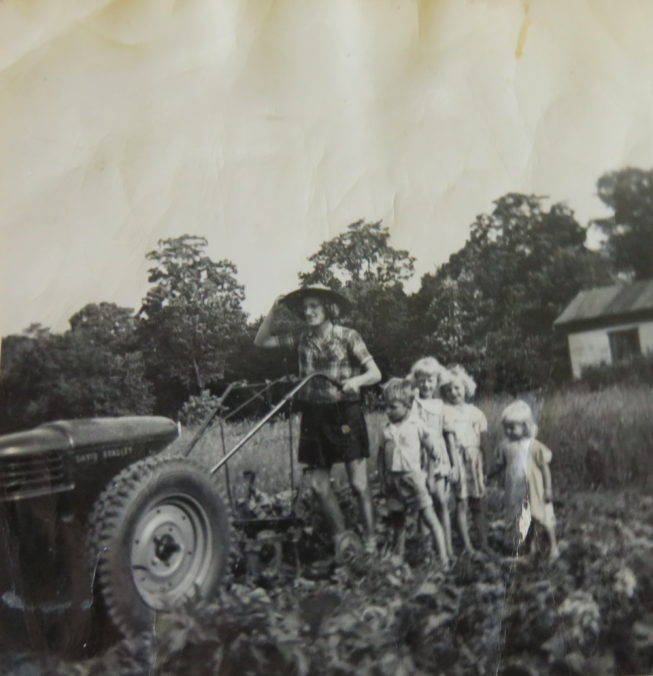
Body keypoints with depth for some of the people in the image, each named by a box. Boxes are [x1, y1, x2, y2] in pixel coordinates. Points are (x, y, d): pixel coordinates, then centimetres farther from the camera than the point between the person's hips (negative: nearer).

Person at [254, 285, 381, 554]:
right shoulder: (302, 339, 7)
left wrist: (357, 380, -27)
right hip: (314, 416, 4)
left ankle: (370, 542, 7)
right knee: (318, 485, 7)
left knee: (358, 483, -5)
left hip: (344, 413, -4)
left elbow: (375, 373, -6)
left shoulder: (347, 336, -4)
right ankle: (340, 536, 25)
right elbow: (261, 342, 12)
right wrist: (273, 311, 0)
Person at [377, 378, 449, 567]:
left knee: (430, 518, -8)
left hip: (413, 476, -4)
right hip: (393, 479, 5)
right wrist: (383, 480, 7)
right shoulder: (386, 430, 6)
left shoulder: (417, 425, -4)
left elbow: (431, 449, 1)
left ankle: (443, 557, -6)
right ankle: (398, 556, 27)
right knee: (398, 520, 15)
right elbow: (381, 456, 10)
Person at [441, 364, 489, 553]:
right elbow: (450, 439, -8)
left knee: (478, 504, 9)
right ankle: (467, 546, 4)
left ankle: (484, 543, 16)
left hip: (475, 459, 3)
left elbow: (483, 442, 6)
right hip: (459, 459, -3)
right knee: (461, 503, -1)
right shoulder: (446, 412, -2)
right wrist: (455, 464, -15)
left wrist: (485, 466, 0)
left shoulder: (475, 412, 6)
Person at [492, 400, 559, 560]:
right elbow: (503, 465, 8)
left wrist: (547, 489, -12)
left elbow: (545, 468, -13)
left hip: (534, 490, -4)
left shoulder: (534, 446, -18)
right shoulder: (505, 445, -5)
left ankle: (553, 546, 28)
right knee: (522, 519, 15)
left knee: (543, 518, 10)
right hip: (516, 492, 4)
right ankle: (532, 545, 34)